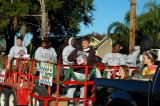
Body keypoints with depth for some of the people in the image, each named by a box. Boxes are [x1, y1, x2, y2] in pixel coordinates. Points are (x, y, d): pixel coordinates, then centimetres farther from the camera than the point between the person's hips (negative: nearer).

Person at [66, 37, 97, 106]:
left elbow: (95, 63, 5)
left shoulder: (92, 52, 11)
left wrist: (87, 63, -11)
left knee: (83, 89, 3)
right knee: (71, 88, -7)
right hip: (76, 72, 0)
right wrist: (75, 60, -7)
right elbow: (69, 58, 12)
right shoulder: (77, 50, 14)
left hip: (85, 74, 0)